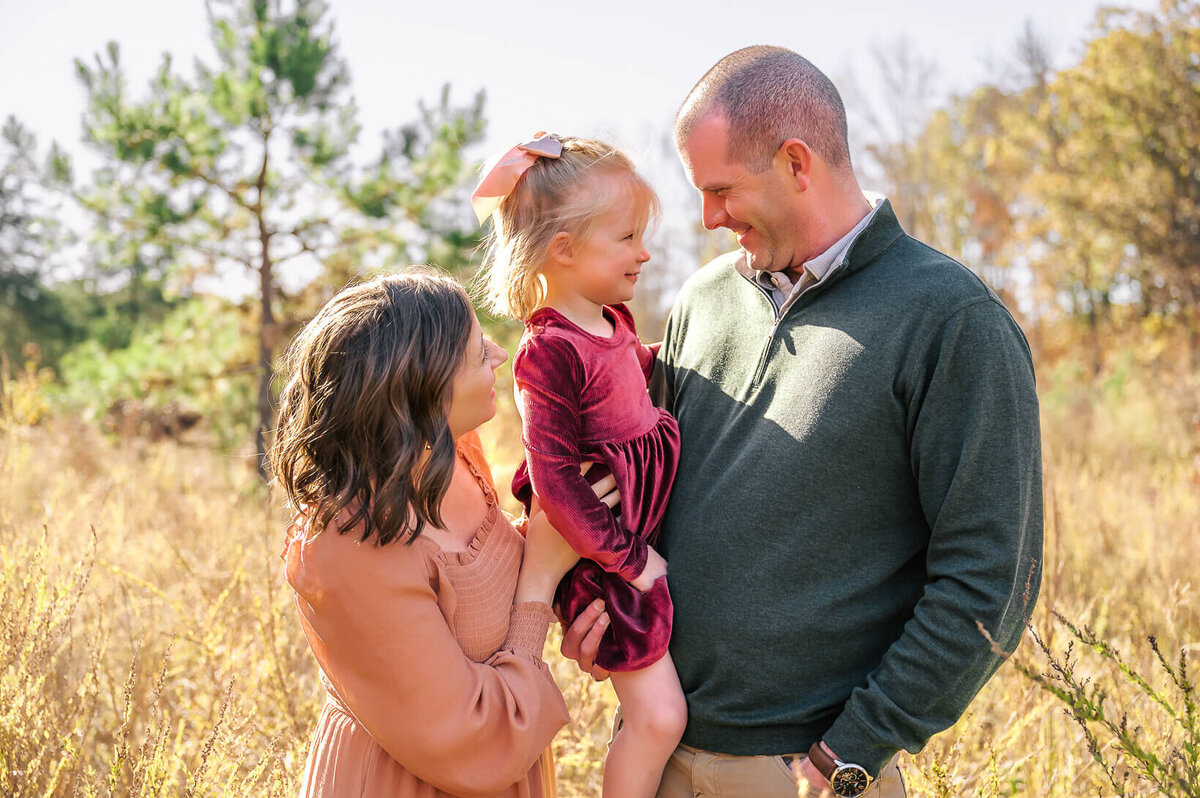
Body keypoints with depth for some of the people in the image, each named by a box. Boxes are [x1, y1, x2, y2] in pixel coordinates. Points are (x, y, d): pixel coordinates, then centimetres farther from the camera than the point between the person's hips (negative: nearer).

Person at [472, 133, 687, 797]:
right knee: (658, 718, -6)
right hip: (604, 556, -9)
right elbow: (554, 482, -25)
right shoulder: (550, 353, -24)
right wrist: (628, 558, -20)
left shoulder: (612, 321, 4)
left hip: (642, 530, 9)